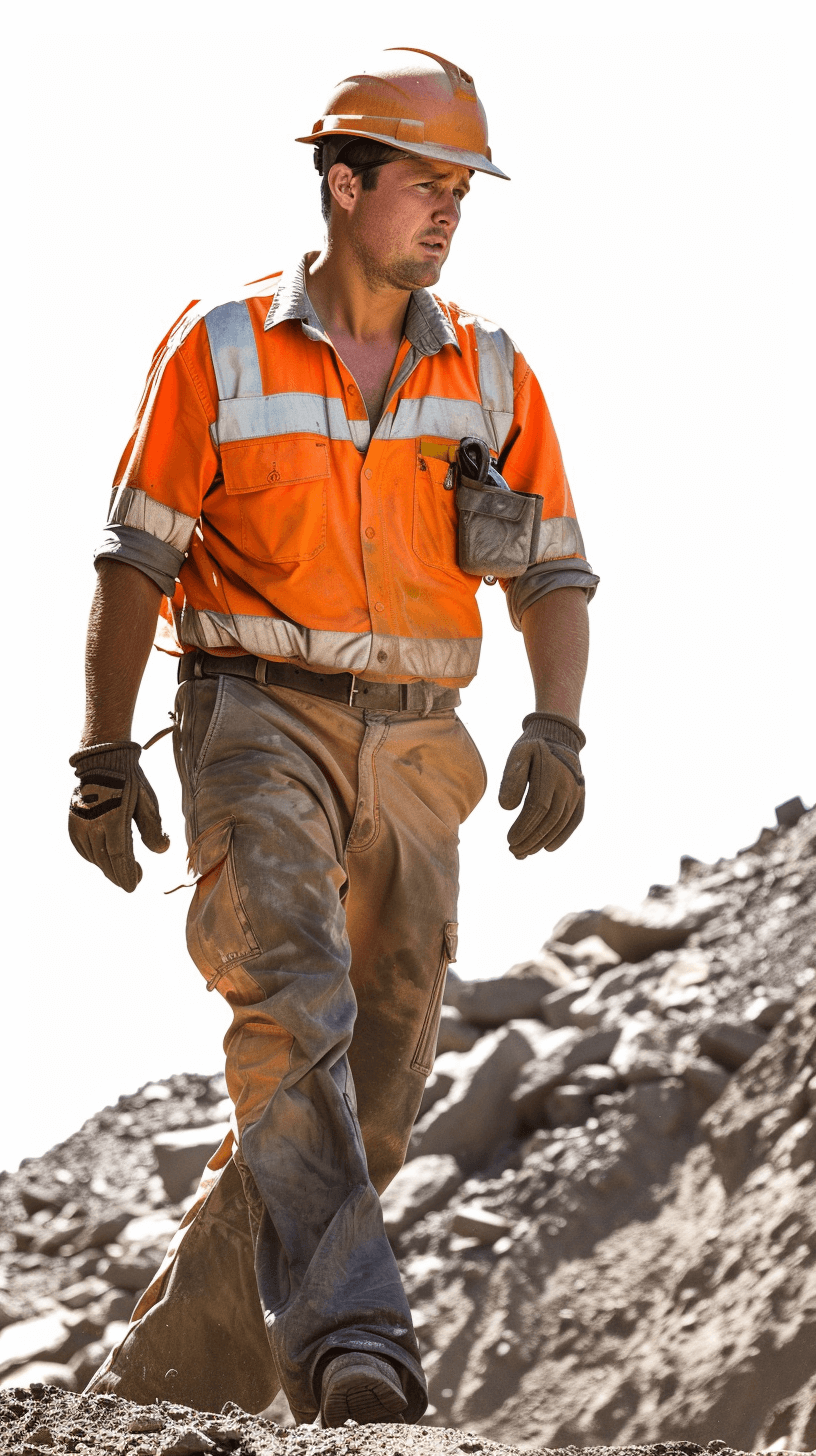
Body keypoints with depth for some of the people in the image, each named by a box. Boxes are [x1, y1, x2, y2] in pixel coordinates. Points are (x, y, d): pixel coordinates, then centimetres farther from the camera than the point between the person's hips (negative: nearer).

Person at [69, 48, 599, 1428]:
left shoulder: (489, 373, 9)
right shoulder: (220, 349, 1)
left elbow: (553, 572, 10)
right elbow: (136, 557, 3)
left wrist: (556, 728, -8)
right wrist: (104, 756, -3)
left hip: (412, 751, 4)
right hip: (259, 722, -4)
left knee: (368, 1091, 4)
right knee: (297, 1005, -27)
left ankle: (172, 1372, 18)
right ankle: (349, 1340, -38)